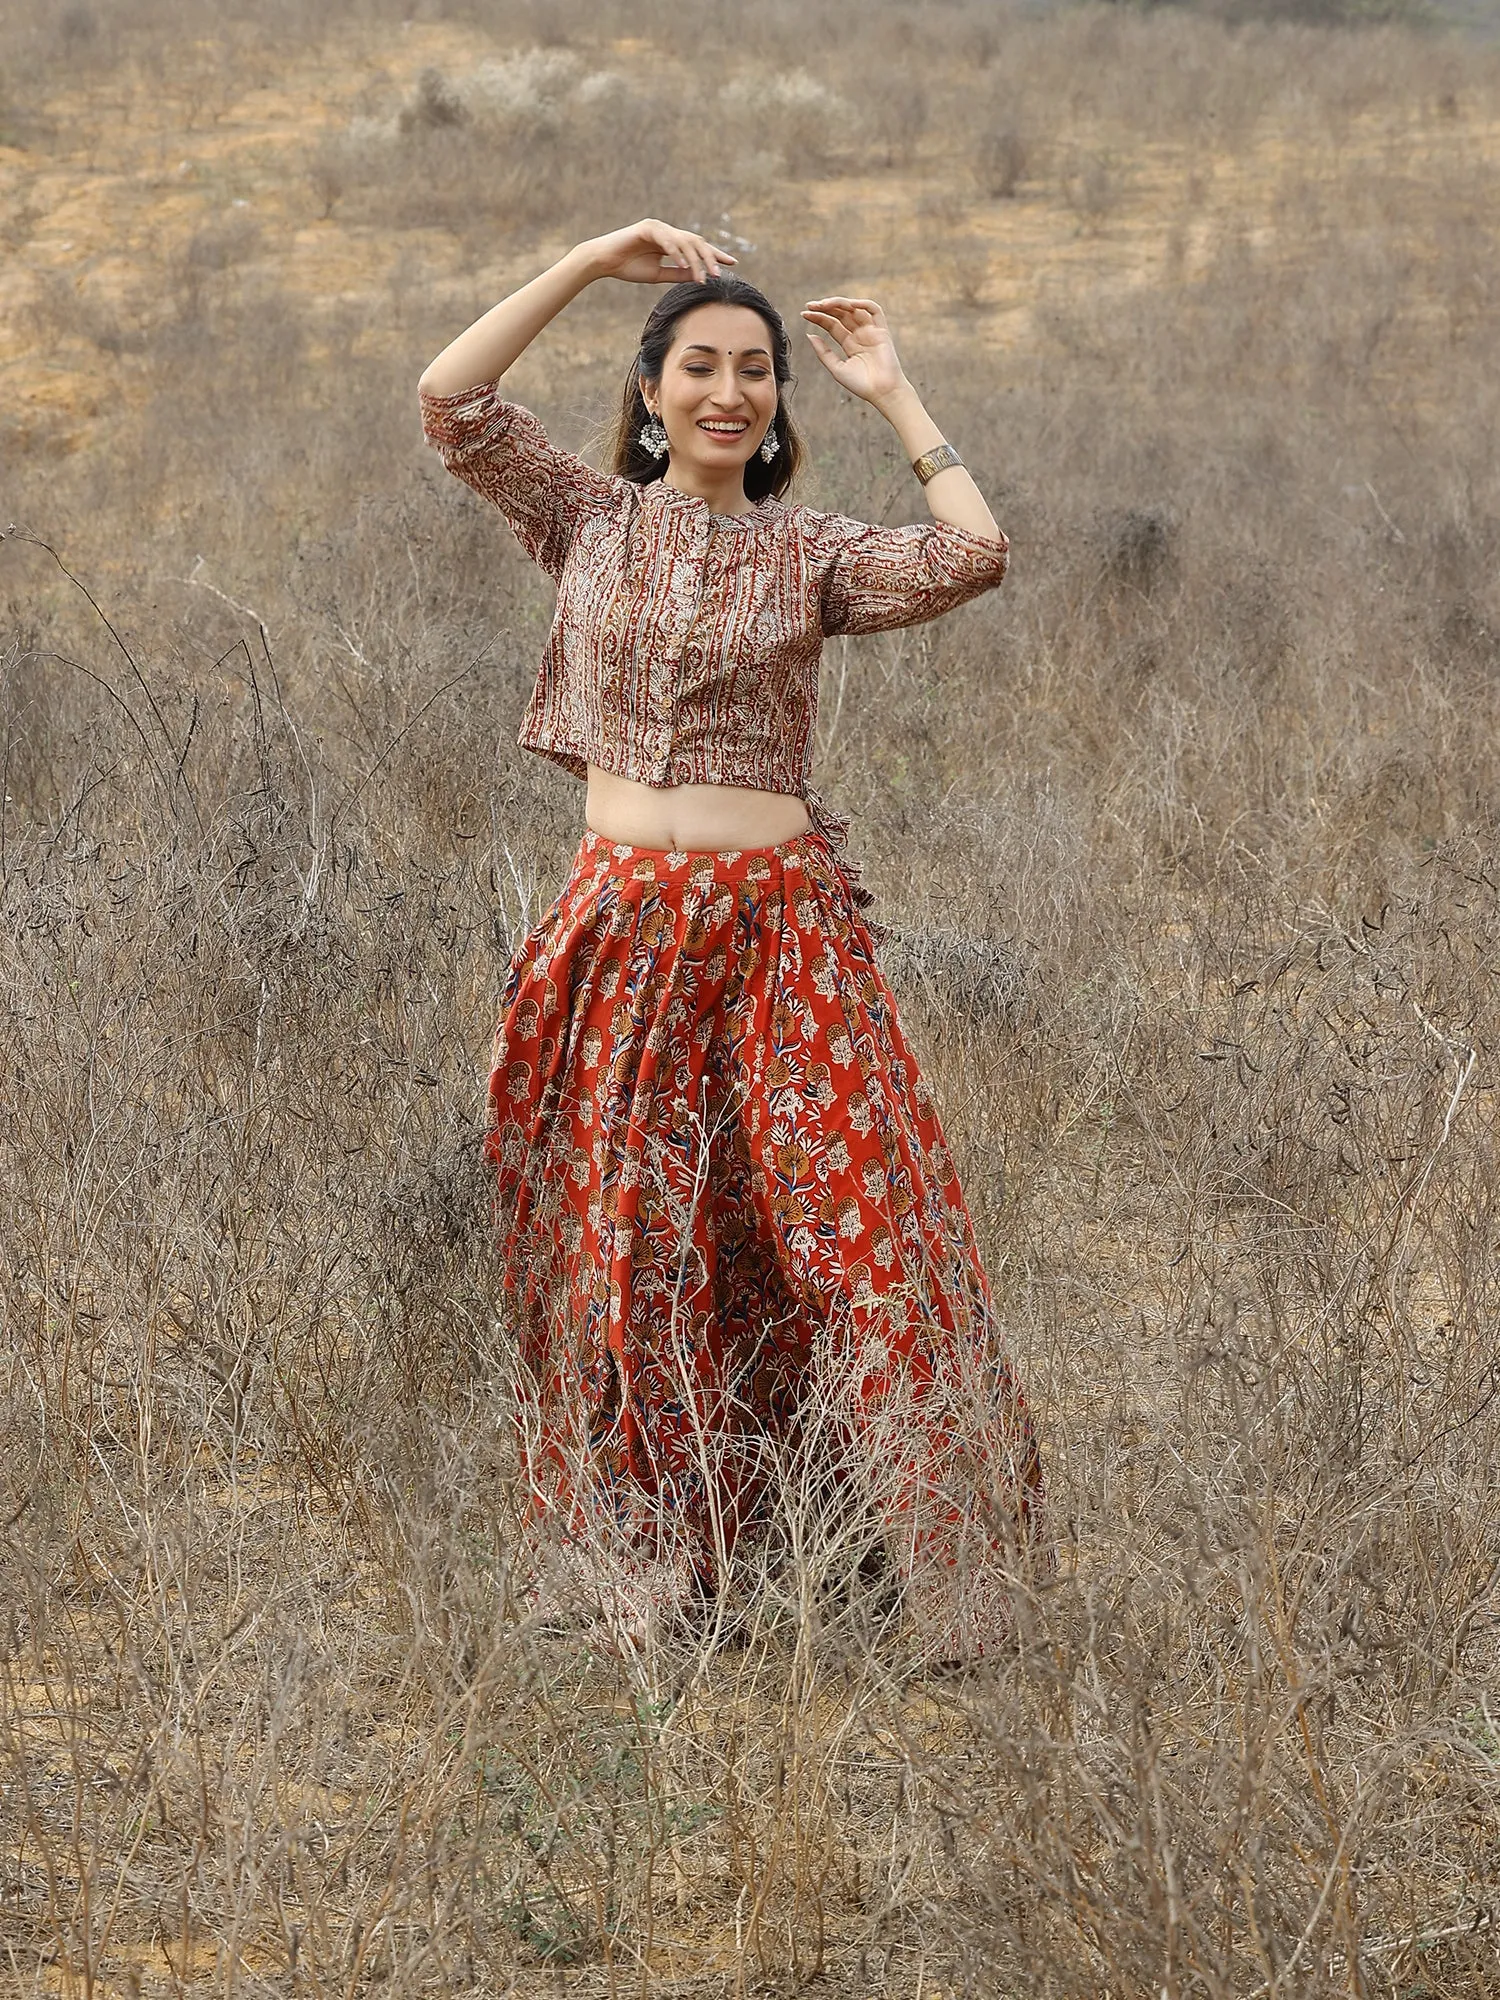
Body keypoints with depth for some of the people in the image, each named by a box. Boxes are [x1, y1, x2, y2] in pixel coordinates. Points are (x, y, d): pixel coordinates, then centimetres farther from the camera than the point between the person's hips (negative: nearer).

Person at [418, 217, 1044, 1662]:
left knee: (852, 1220, -6)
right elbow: (450, 399, -1)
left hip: (780, 930, -1)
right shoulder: (590, 523, 9)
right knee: (630, 1248, 5)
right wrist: (591, 261, 0)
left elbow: (973, 557, -8)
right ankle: (646, 1577, 17)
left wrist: (895, 397, 0)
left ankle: (934, 1556, 2)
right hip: (622, 928, 1)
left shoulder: (809, 553, 7)